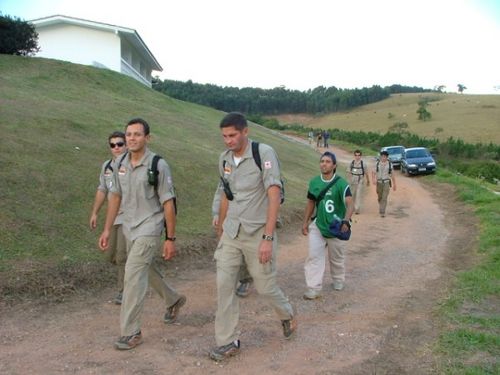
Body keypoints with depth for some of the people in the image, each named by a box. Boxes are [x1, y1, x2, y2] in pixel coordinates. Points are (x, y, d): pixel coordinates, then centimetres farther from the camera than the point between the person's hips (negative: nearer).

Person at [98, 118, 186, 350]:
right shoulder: (120, 164, 1)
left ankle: (131, 332, 0)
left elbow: (168, 203, -13)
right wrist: (107, 230, 9)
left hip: (149, 229, -7)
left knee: (133, 275, -12)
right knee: (146, 270, 21)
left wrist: (171, 239, -12)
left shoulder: (158, 165, -16)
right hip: (129, 228, 7)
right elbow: (115, 196, 10)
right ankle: (173, 301, 46)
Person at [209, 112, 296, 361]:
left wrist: (268, 238, -23)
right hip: (231, 232, 5)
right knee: (224, 285, 1)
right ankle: (227, 342, 14)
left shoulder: (264, 153, -15)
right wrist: (221, 229, 17)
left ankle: (287, 315, 37)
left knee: (265, 286, 5)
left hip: (257, 232, -5)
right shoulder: (224, 159, 4)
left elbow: (274, 196, -19)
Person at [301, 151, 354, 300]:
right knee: (314, 256, -7)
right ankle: (314, 288, -1)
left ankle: (338, 281, 41)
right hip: (318, 226, 3)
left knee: (337, 258, 16)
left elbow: (350, 204, -27)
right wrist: (305, 222, 8)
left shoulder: (341, 183, -17)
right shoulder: (314, 182, -2)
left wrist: (346, 221, -44)